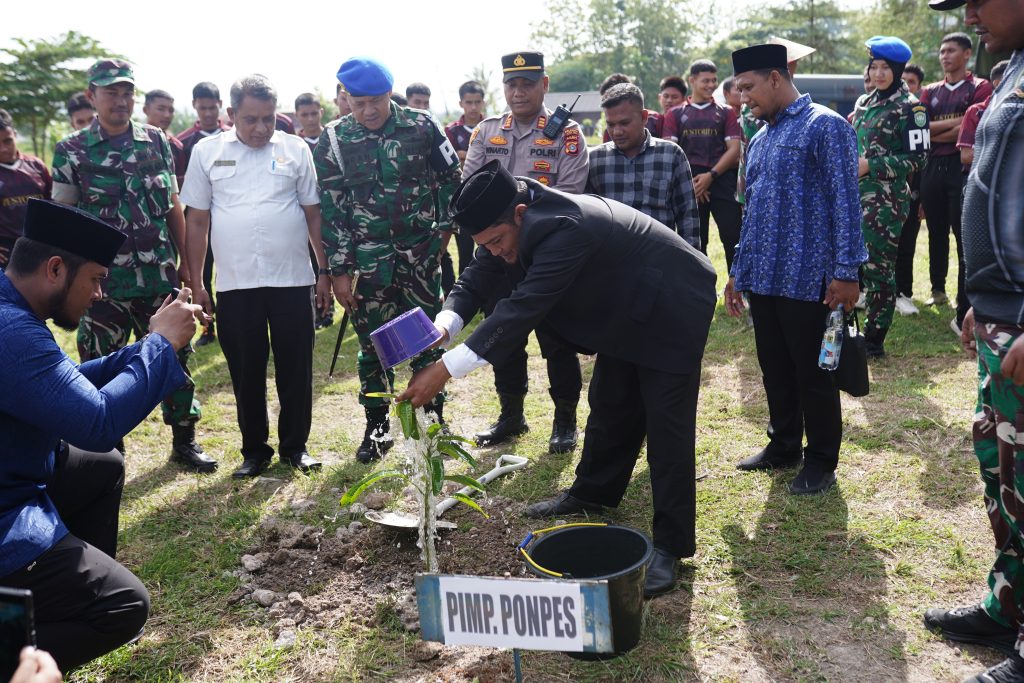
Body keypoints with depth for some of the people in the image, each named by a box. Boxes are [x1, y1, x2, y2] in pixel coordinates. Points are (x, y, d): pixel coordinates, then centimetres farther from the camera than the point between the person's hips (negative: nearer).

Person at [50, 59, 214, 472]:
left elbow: (173, 207, 9)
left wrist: (184, 264, 7)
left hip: (160, 278, 2)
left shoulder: (156, 141, 5)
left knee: (175, 358, 8)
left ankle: (184, 442, 24)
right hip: (103, 282, -2)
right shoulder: (71, 151, -1)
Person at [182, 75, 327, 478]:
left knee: (296, 369, 6)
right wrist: (196, 285, 5)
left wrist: (324, 271, 3)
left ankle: (295, 446, 23)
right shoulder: (207, 152, 6)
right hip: (234, 283, 1)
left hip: (292, 279, 0)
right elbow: (197, 222, 7)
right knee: (246, 372, 8)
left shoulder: (296, 150, 4)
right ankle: (254, 449, 23)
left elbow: (314, 214, 7)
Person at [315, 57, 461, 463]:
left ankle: (434, 416, 23)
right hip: (369, 262, 0)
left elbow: (450, 179, 9)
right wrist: (338, 271, -4)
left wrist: (445, 228, 6)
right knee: (373, 345, 7)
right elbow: (330, 211, -2)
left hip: (421, 257, 0)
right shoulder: (333, 141, -2)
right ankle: (377, 426, 21)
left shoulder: (421, 127, -2)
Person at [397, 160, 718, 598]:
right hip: (626, 309, 9)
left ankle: (671, 545, 2)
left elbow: (522, 309, -43)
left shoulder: (564, 228, -38)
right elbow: (479, 277, -7)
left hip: (670, 309, -9)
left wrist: (444, 371, -44)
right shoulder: (516, 216, -11)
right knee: (609, 408, 19)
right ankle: (594, 492, 38)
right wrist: (442, 328, -28)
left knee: (666, 425, -7)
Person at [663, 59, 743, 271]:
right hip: (689, 185, 1)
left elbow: (734, 149, 2)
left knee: (733, 237, -8)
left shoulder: (726, 113, 11)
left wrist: (711, 175, -11)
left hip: (722, 180, -1)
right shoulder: (675, 114, 12)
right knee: (694, 241, 7)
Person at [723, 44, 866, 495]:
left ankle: (821, 462, 19)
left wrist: (846, 272, -17)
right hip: (762, 279, 7)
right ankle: (784, 445, 32)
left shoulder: (825, 126, -8)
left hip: (806, 280, -7)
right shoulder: (759, 140, 15)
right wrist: (738, 271, 18)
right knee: (775, 369, 16)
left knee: (812, 373, 4)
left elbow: (845, 201, -13)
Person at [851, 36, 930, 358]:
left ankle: (874, 339, 6)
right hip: (855, 193, 7)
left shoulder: (909, 107, -6)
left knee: (878, 267, -4)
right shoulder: (863, 102, 14)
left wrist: (871, 166, -16)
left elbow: (917, 156, -12)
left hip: (886, 198, -7)